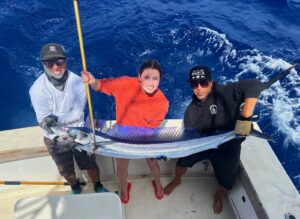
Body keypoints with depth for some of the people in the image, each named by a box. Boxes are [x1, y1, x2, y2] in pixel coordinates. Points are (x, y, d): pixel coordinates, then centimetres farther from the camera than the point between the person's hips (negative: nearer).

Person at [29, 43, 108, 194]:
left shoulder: (78, 83, -23)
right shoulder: (37, 90, -24)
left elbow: (77, 114, -21)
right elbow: (43, 120, -21)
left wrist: (56, 119, -33)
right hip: (55, 139, 1)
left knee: (90, 164, 17)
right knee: (66, 170, 23)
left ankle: (98, 186, 48)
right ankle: (75, 188, 55)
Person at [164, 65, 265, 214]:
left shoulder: (224, 92, -28)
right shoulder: (191, 110, -12)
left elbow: (255, 85, -40)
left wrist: (245, 117, -45)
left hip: (228, 147, -3)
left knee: (227, 183, 6)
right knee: (182, 160, 9)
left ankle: (218, 197, 45)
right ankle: (176, 181, 46)